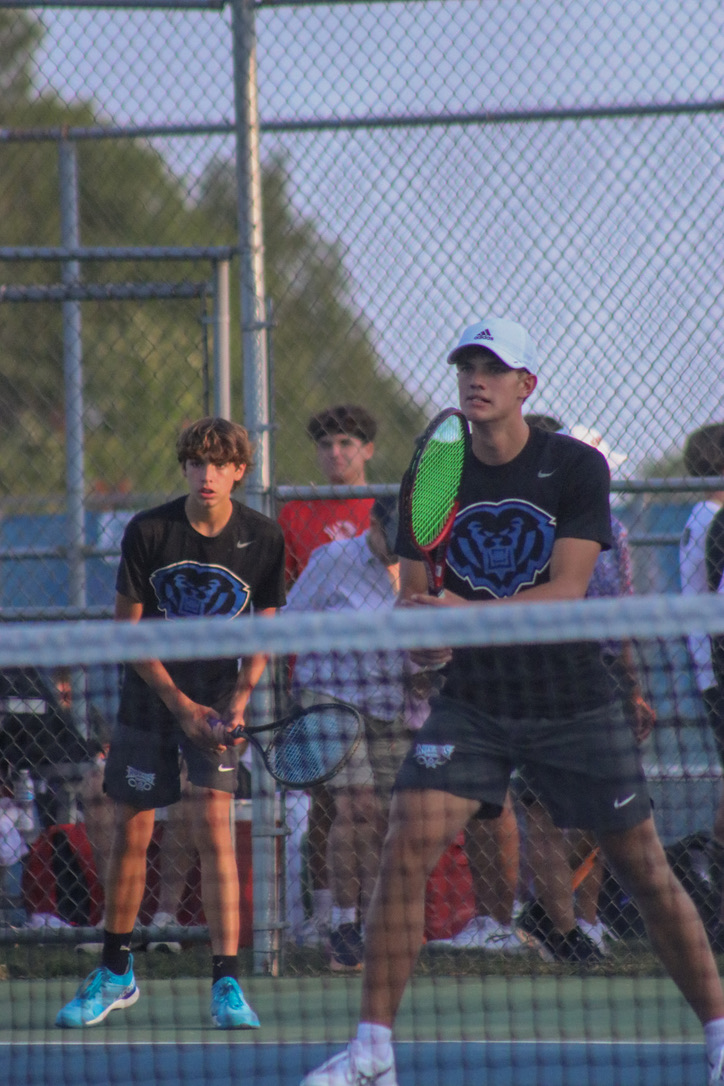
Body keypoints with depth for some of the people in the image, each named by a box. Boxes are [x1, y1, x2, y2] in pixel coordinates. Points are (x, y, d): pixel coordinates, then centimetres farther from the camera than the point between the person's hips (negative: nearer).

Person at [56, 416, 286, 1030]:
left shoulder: (263, 538, -5)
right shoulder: (148, 532, -8)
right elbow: (128, 628, -4)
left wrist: (240, 697, -12)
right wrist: (179, 703, -11)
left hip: (217, 703, -1)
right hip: (149, 698, 1)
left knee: (213, 825, -13)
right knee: (131, 832, 4)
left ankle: (227, 986, -13)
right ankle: (116, 973, 20)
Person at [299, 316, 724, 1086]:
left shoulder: (577, 468, -8)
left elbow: (566, 590, -17)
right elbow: (413, 595, 1)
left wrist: (466, 612, -30)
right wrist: (422, 639, -22)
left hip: (572, 701, -2)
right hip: (472, 704, 2)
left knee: (645, 870, 1)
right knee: (406, 849, -15)